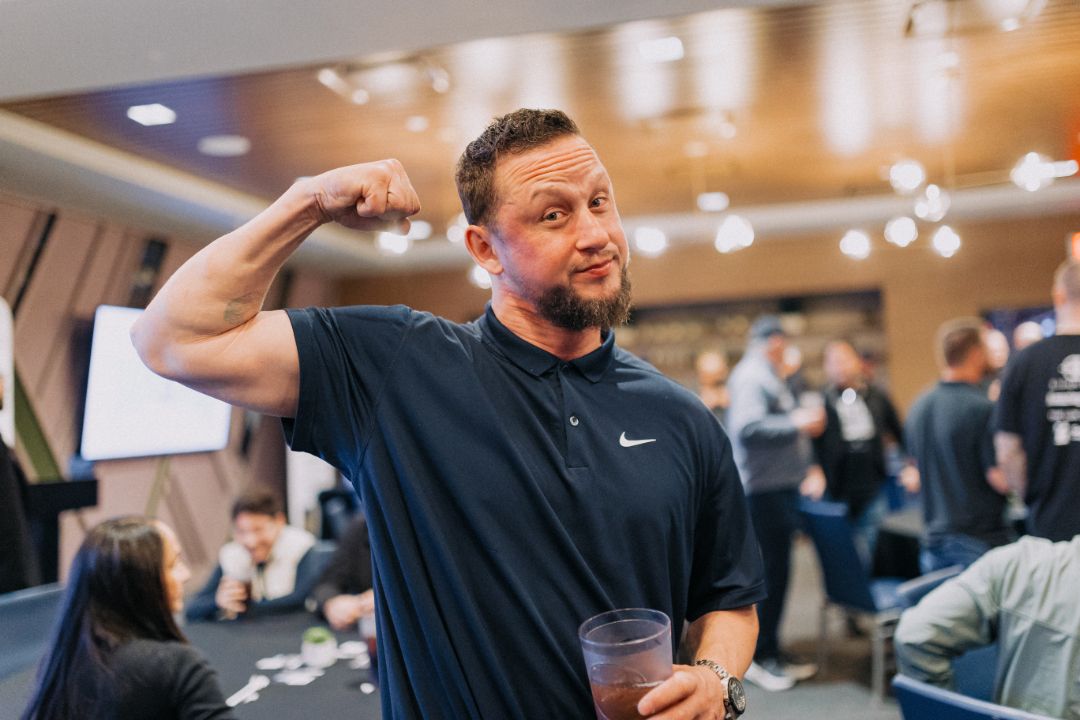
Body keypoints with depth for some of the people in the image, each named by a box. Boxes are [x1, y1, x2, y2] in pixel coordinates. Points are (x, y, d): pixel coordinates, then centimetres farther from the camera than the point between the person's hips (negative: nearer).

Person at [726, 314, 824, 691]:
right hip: (763, 489, -10)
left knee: (776, 572, 14)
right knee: (770, 573, -5)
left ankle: (770, 651, 24)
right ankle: (759, 656, 6)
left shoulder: (771, 378, 20)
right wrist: (798, 423, -19)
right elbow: (747, 428, -26)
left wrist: (806, 468, 18)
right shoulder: (750, 377, -13)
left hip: (780, 488, 10)